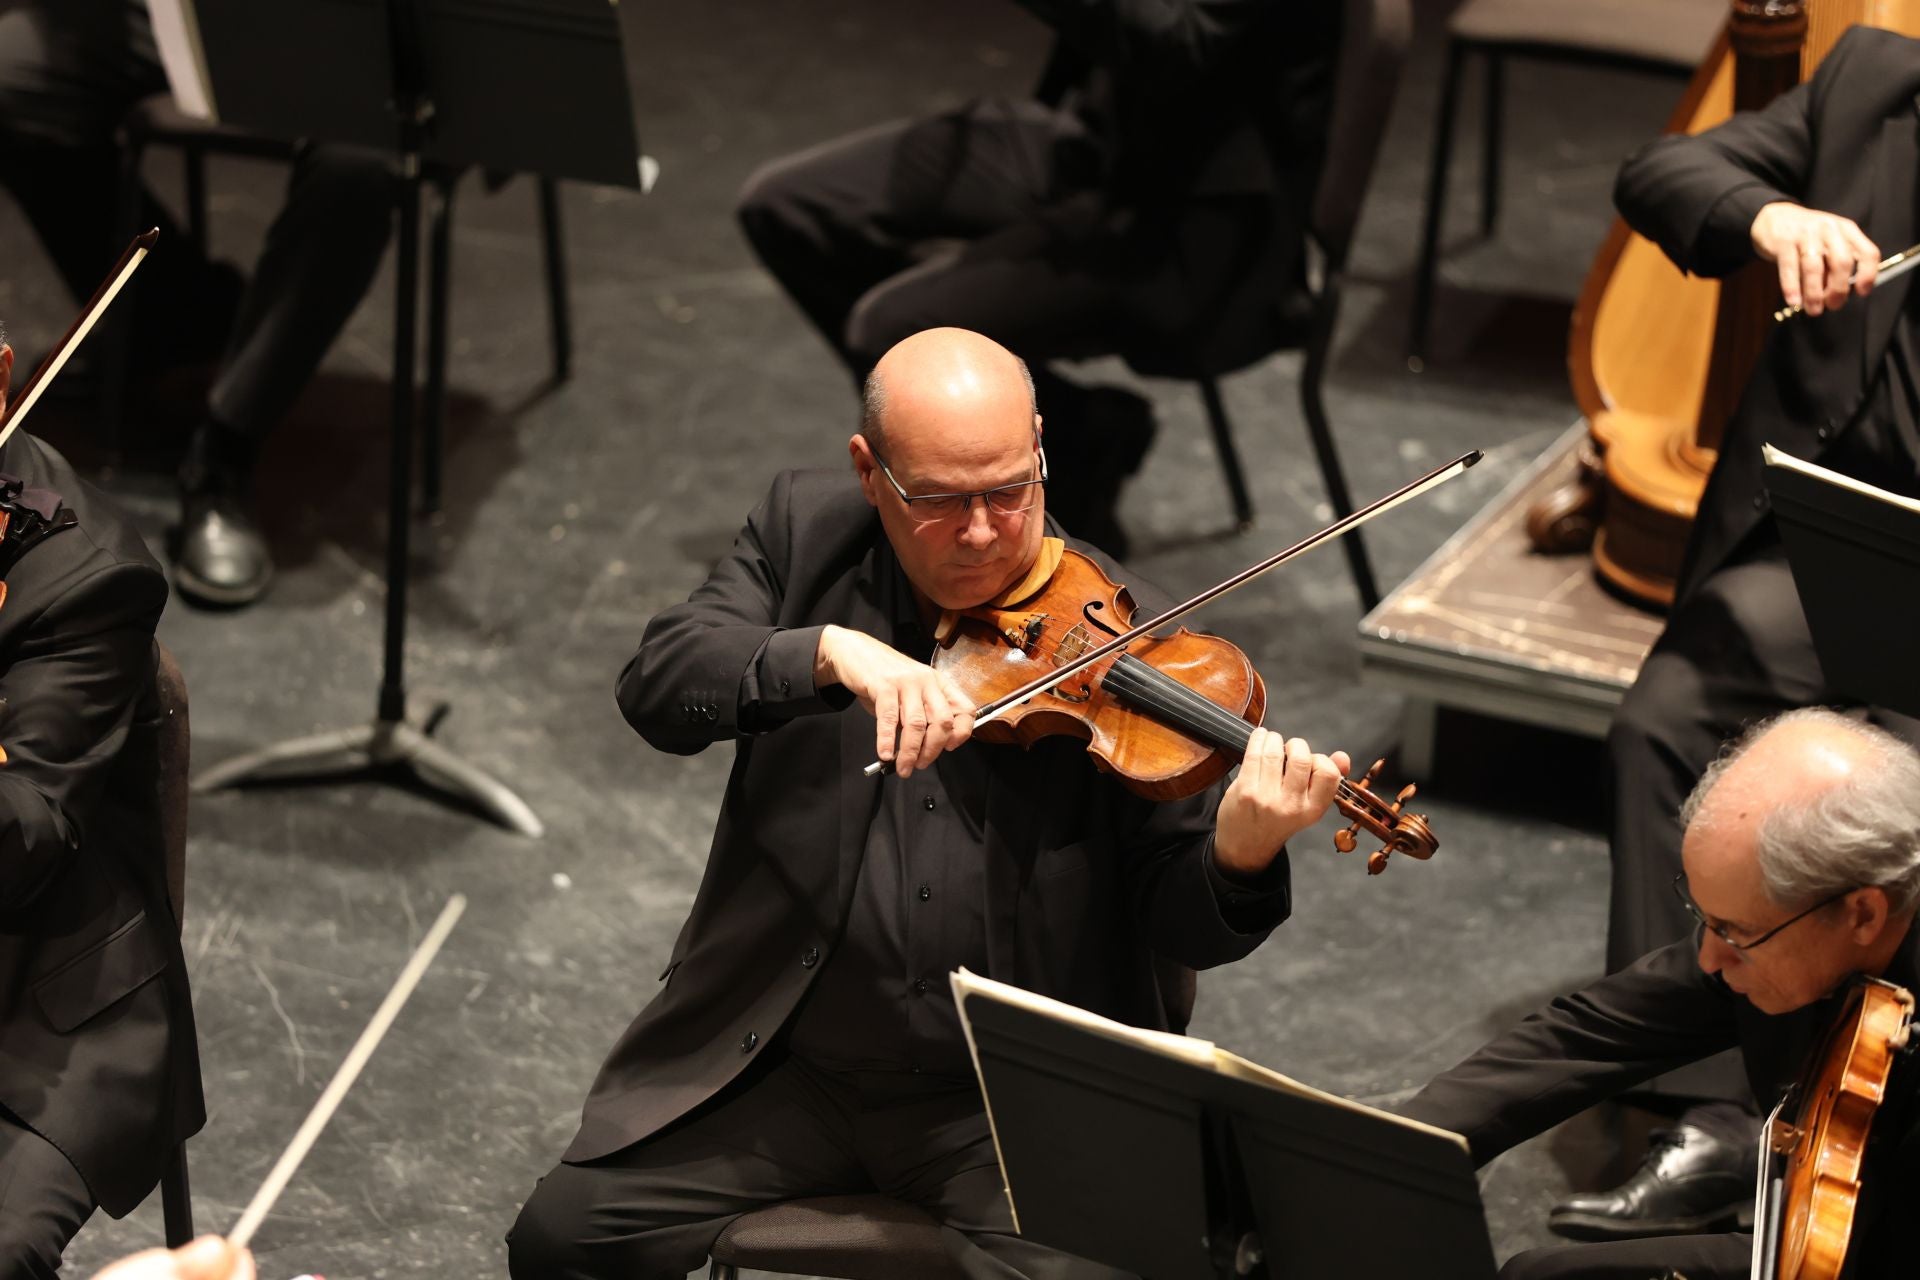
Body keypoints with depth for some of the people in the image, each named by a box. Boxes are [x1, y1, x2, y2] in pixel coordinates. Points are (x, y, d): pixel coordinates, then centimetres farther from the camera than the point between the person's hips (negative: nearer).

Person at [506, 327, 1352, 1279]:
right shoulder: (804, 534, 1)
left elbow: (1181, 928, -9)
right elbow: (656, 685, -14)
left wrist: (1241, 852, -32)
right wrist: (831, 652, -31)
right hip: (783, 1064, 3)